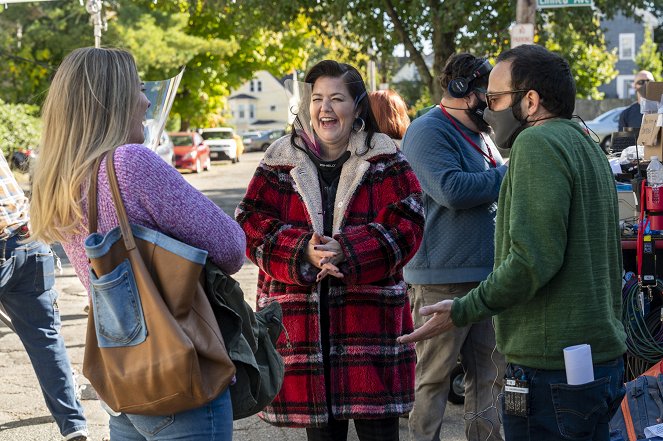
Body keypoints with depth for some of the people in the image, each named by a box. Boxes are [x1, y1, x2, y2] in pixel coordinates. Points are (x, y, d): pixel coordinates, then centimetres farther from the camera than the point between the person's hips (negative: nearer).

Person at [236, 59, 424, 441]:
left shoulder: (385, 159, 5)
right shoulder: (281, 161, 8)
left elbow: (405, 225, -7)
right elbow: (250, 224, -1)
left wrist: (345, 251, -21)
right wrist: (303, 251, -19)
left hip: (370, 315, -1)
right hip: (302, 319, 1)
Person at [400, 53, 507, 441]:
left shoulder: (480, 134, 18)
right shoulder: (428, 131, -11)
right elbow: (452, 190, -25)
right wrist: (507, 175, -15)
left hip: (488, 274, 9)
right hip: (443, 279, -9)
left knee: (489, 373, 13)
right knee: (434, 376, -2)